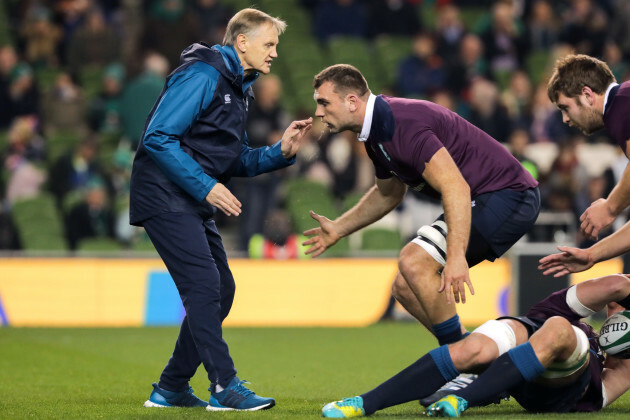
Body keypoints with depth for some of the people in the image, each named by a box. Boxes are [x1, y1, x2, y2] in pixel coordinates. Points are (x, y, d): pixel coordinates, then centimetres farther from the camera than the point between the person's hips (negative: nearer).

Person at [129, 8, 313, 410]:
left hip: (194, 203, 10)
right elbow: (159, 138, -20)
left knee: (221, 290, 8)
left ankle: (170, 388, 16)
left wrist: (281, 152, 2)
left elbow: (237, 161, 19)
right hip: (165, 194, -10)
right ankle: (226, 388, -14)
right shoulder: (203, 75, -13)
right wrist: (205, 186, -21)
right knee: (204, 285, -15)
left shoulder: (237, 88, 17)